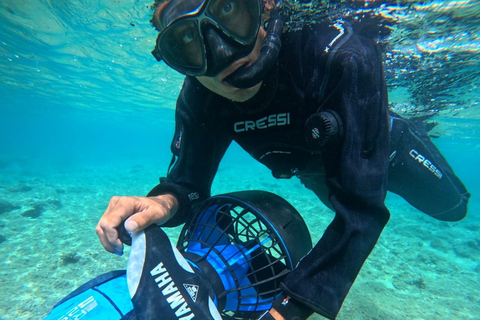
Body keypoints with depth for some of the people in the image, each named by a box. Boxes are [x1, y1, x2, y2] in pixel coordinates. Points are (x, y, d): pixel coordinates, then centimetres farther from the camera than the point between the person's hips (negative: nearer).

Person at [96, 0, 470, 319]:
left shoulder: (342, 54, -44)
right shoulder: (199, 100, -31)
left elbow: (362, 207, -44)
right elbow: (189, 179, -23)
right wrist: (165, 200, -46)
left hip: (382, 147, -1)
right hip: (315, 168, 2)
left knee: (451, 208, 27)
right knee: (337, 195, 37)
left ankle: (416, 127, 50)